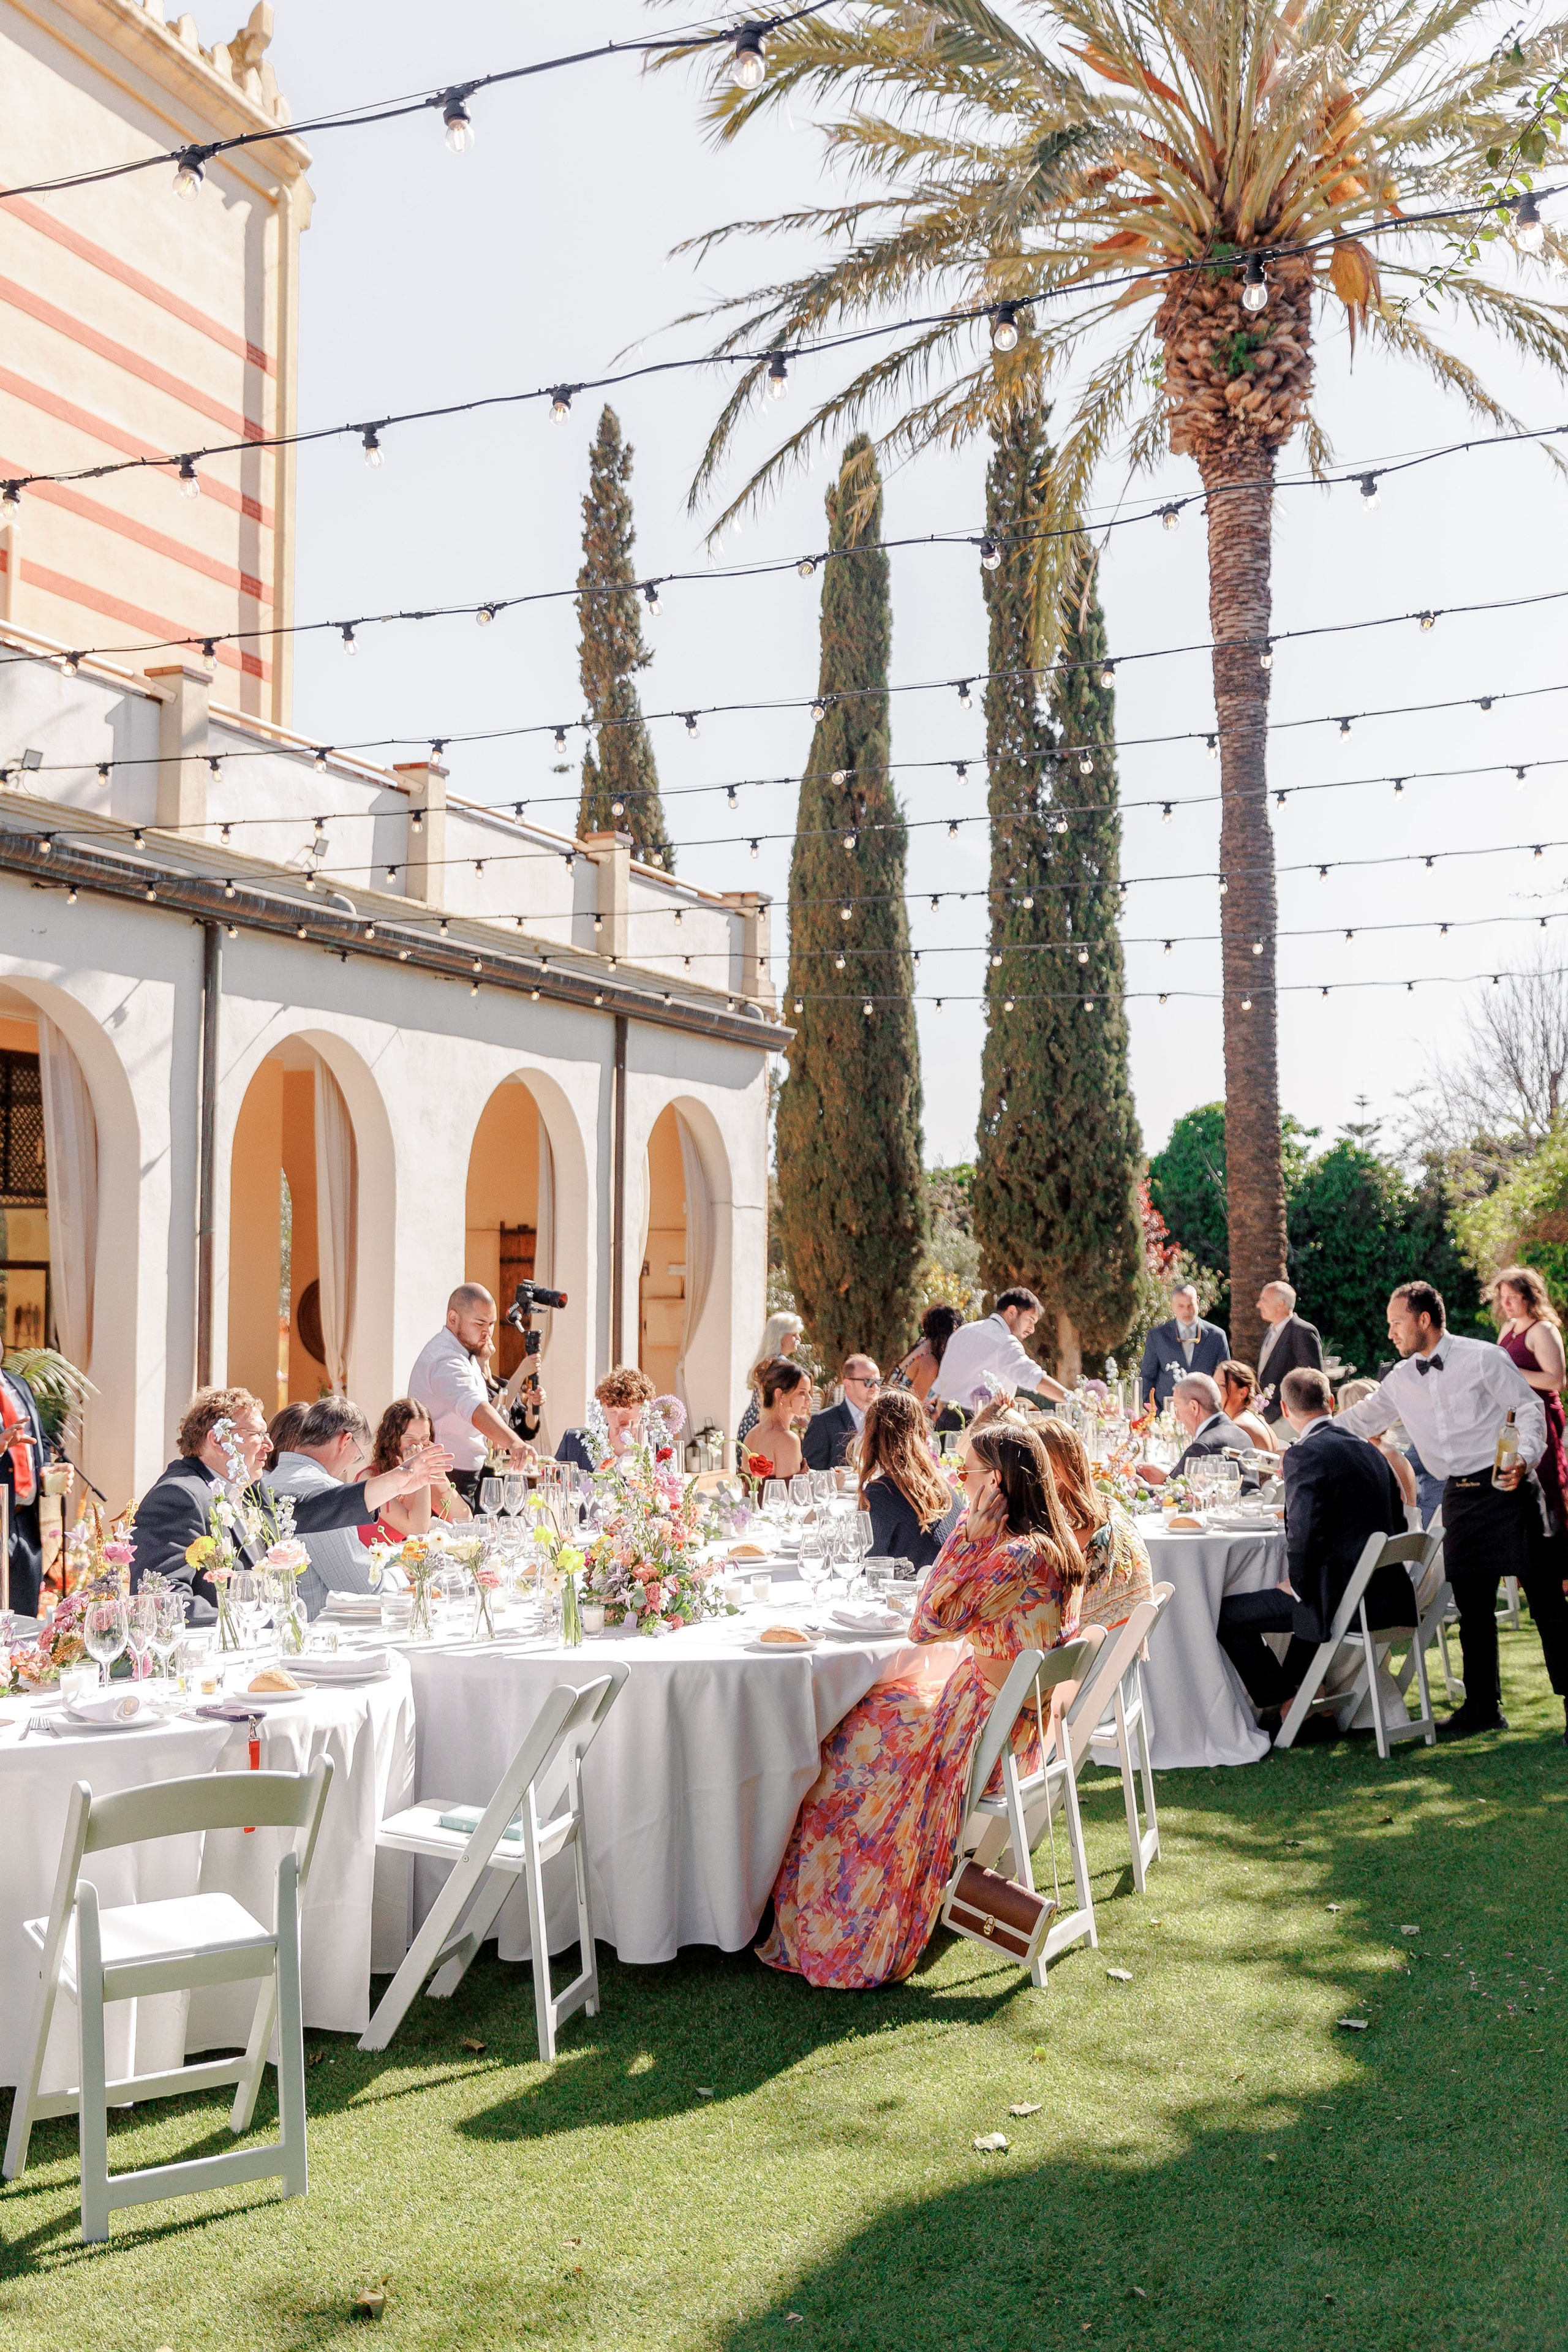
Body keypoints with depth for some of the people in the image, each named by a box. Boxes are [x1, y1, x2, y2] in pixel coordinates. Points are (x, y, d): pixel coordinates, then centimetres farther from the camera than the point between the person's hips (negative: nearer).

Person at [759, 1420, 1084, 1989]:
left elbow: (925, 1627, -22)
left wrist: (966, 1534, -24)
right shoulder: (1058, 1544, 0)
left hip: (986, 1737, -9)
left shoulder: (1013, 1558, -29)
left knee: (843, 1740, 6)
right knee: (873, 1709, 22)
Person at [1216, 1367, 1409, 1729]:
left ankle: (1283, 1705, 13)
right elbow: (1396, 1525, 16)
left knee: (1227, 1614, 4)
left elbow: (1302, 1534, -23)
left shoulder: (1305, 1455, -14)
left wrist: (1298, 1586, -7)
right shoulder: (1370, 1451, 11)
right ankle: (1295, 1688, 40)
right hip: (1388, 1596, 9)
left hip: (1342, 1599, -9)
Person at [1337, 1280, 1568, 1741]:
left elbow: (1531, 1408, -4)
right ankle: (1483, 1707, 17)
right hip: (1459, 1496, 6)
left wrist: (1526, 1459, -18)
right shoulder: (1401, 1380, 11)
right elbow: (1357, 1421, 17)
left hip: (1505, 1488, -5)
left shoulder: (1483, 1358, -5)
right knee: (1472, 1607, 8)